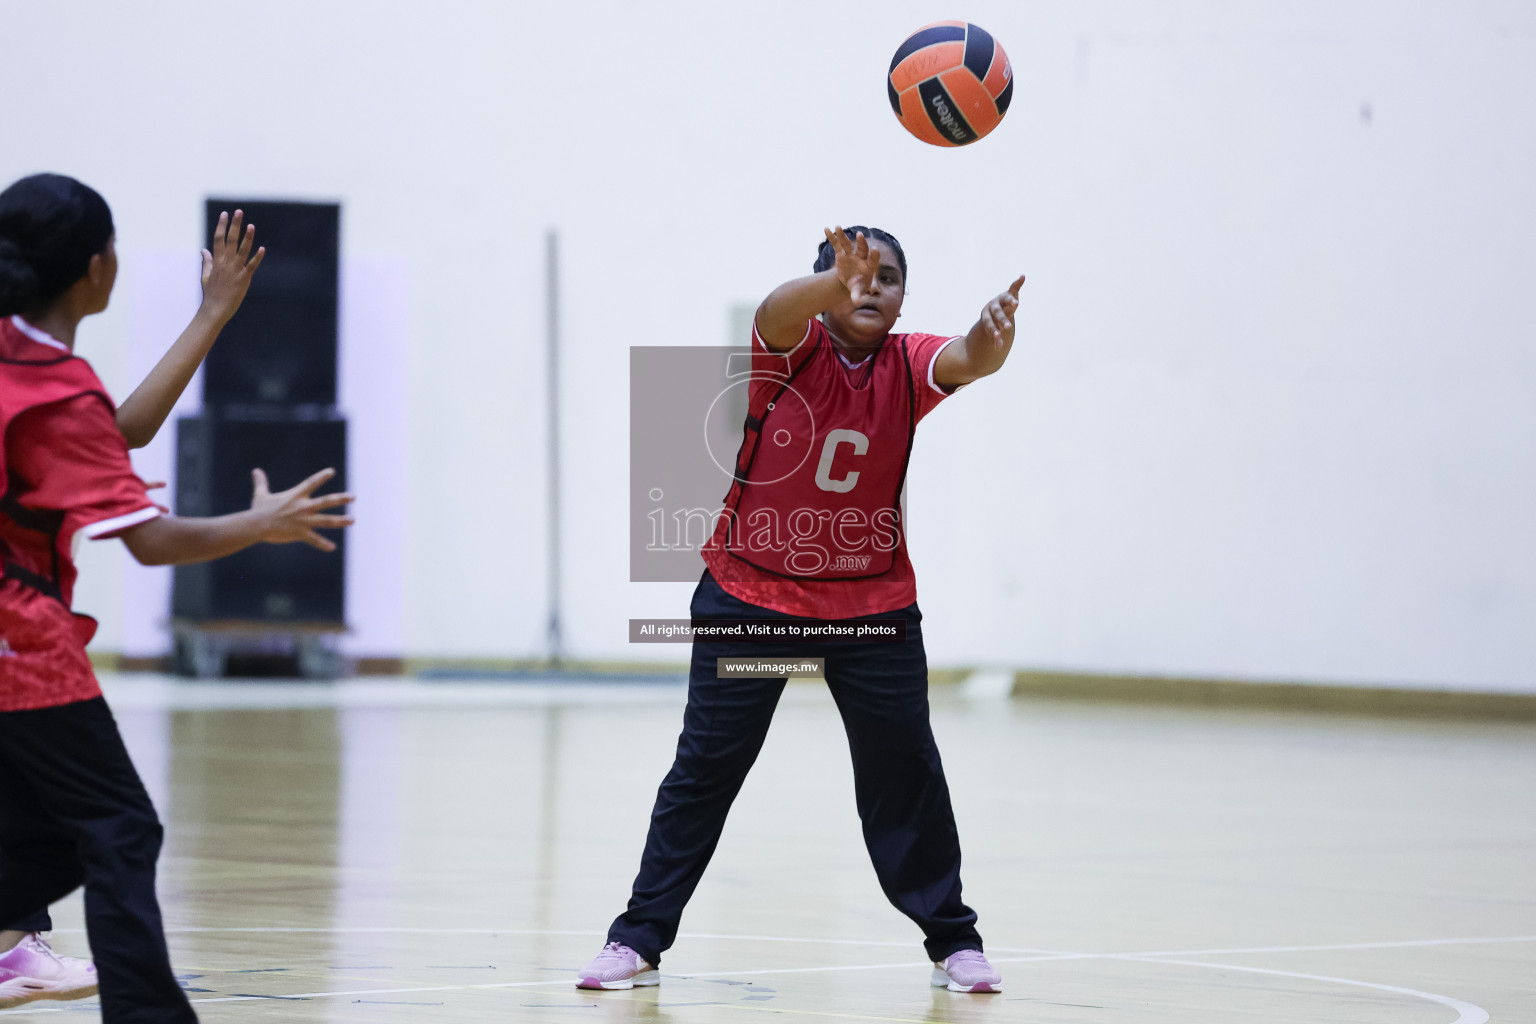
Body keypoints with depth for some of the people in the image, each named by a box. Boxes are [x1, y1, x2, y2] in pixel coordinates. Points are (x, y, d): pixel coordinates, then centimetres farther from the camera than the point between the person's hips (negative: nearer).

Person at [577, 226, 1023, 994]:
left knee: (906, 769, 2)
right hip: (749, 592, -2)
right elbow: (776, 312, -36)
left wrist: (994, 337, -53)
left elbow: (970, 360, -28)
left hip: (873, 603, 2)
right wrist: (836, 279, -59)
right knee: (706, 765, 0)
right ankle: (641, 938, 8)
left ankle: (951, 938, 16)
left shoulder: (908, 367, -7)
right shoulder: (795, 347, -12)